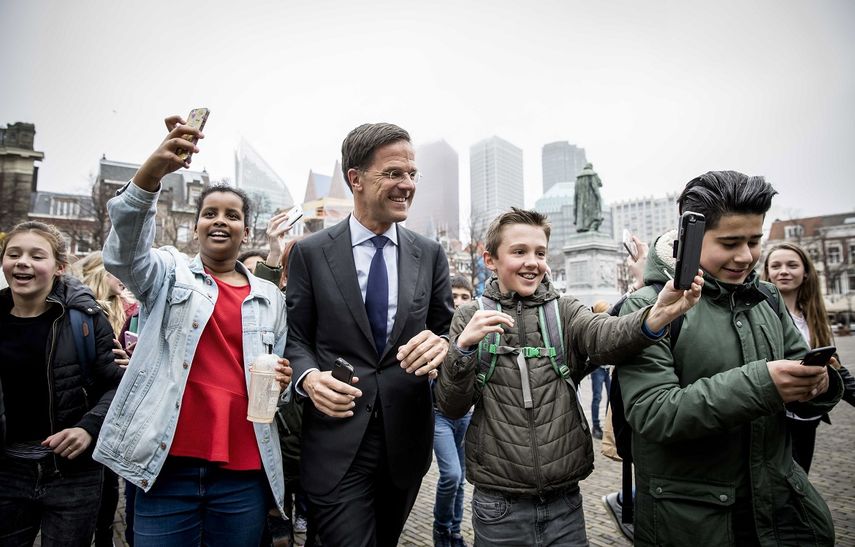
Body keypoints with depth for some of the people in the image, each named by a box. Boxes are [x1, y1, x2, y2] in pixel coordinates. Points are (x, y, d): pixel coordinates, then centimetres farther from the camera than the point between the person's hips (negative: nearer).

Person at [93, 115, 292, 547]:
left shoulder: (270, 297, 10)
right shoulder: (170, 273, 4)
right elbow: (122, 253, -18)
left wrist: (282, 382, -8)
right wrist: (152, 172, -33)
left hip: (244, 471, 2)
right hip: (168, 463, -2)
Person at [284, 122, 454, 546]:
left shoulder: (430, 254, 3)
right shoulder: (310, 252, -3)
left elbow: (446, 331, 6)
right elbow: (295, 338, 2)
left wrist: (441, 344, -17)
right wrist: (309, 377, -18)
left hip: (406, 441, 3)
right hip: (336, 443, -3)